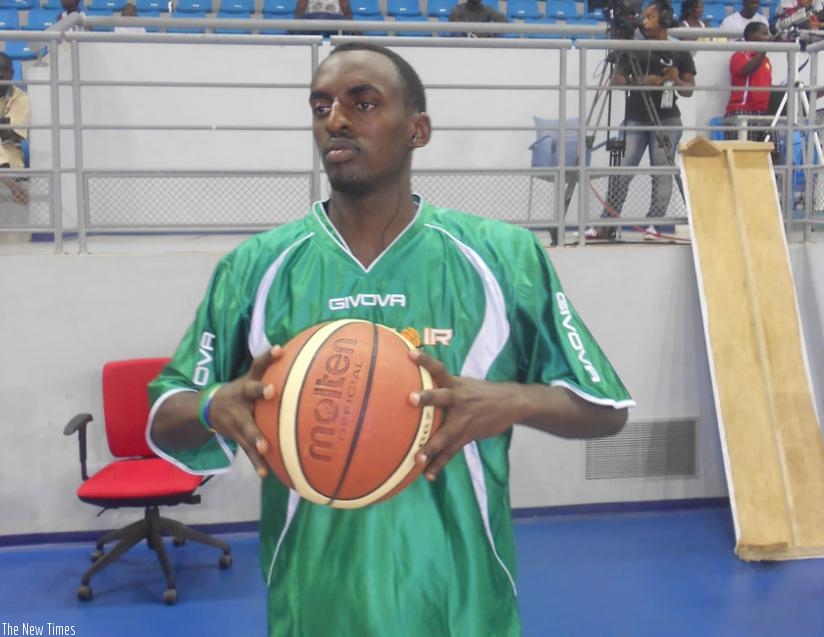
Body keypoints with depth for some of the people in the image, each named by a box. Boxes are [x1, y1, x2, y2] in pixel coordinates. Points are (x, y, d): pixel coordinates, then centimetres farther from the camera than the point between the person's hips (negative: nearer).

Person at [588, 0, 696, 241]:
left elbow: (689, 90, 7)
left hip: (666, 122, -1)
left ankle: (653, 225, 5)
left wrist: (676, 80, -14)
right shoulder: (634, 49, 9)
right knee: (621, 171, -2)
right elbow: (616, 79, 3)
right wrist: (641, 81, -14)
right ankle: (606, 225, -1)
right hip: (635, 121, 1)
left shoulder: (680, 53, 5)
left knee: (662, 174, -2)